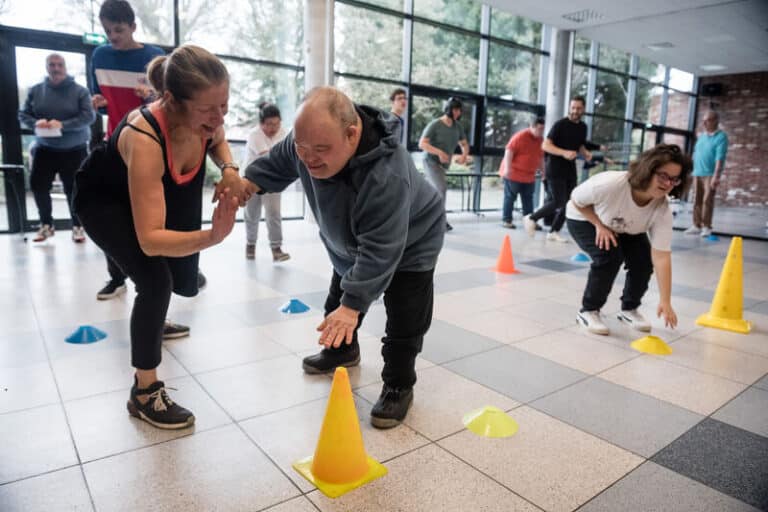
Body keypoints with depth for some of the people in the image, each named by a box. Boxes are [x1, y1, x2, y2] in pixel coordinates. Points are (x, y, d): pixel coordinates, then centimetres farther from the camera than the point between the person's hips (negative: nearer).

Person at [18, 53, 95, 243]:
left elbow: (88, 116, -15)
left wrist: (63, 125, -25)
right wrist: (35, 123, -16)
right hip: (45, 148, 4)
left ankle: (77, 226, 14)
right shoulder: (36, 90, 4)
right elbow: (23, 115, 6)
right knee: (38, 185, 3)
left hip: (74, 150, -3)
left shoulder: (80, 90, -5)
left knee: (73, 188, 0)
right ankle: (46, 225, 19)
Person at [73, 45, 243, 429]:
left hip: (159, 192, 6)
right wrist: (212, 236, -60)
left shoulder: (206, 117, -27)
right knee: (156, 282, -27)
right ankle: (144, 393, -7)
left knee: (186, 284, 15)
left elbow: (217, 141, 1)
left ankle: (149, 322, 53)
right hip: (103, 200, -6)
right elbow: (150, 239, -44)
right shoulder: (144, 138, -44)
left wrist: (229, 169, -21)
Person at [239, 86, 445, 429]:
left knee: (404, 322, -5)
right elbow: (277, 166, -2)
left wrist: (353, 306, -45)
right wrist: (246, 184, -19)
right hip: (350, 242, 7)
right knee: (338, 300, 22)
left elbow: (379, 251, -43)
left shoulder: (386, 176, -46)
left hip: (409, 246, -7)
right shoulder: (308, 141, -24)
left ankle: (398, 386, 17)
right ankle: (341, 351, 48)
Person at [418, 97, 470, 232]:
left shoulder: (458, 127, 4)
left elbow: (464, 144, 16)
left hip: (443, 165, 7)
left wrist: (464, 155, -7)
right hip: (431, 162, -7)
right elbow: (422, 144, -19)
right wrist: (439, 152, -31)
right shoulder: (435, 125, -14)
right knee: (442, 188, -22)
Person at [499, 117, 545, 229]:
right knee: (510, 197, -2)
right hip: (513, 174, -7)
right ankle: (506, 220, 5)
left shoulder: (540, 139, 10)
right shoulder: (521, 136, -15)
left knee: (528, 199, 9)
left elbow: (540, 157, 21)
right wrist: (507, 168, -26)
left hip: (529, 175, 8)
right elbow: (509, 150, -19)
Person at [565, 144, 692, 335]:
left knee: (644, 261, -14)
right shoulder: (611, 184, -40)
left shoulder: (662, 211, -29)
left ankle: (629, 309, 13)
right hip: (585, 220, -4)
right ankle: (588, 311, -6)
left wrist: (665, 301, -33)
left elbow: (661, 257, -30)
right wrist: (599, 225, -27)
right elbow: (576, 200, -21)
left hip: (626, 230, 4)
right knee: (610, 256, -27)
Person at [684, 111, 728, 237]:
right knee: (697, 200, 4)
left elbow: (720, 158, -15)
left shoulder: (721, 137, -6)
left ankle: (706, 227, -3)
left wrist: (716, 176, -23)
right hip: (697, 173, 6)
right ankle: (696, 225, 8)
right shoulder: (701, 135, 13)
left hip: (710, 174, -6)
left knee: (707, 201, -7)